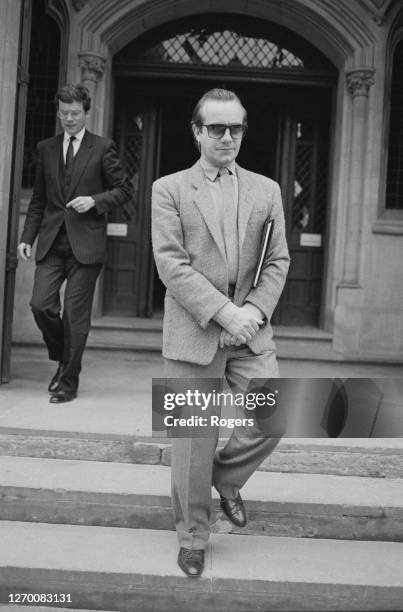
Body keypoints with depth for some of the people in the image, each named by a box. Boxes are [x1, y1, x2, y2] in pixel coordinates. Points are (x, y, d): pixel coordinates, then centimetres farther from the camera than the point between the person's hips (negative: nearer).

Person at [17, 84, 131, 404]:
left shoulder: (103, 148, 3)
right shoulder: (46, 148, 14)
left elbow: (123, 189, 4)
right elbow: (38, 199, 15)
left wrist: (94, 201, -12)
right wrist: (27, 237, 7)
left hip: (85, 244, -3)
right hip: (52, 242, 4)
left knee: (75, 315, -3)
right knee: (41, 305, -7)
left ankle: (68, 383, 10)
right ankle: (63, 359, 21)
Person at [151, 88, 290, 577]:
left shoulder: (267, 191, 11)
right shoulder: (169, 189, 2)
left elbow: (278, 261, 7)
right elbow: (171, 265, -8)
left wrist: (255, 309, -11)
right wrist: (224, 312, -17)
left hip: (251, 333, 3)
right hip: (192, 334, -3)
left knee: (272, 419, -3)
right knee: (193, 440, 4)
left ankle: (226, 476, 29)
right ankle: (192, 536, 25)